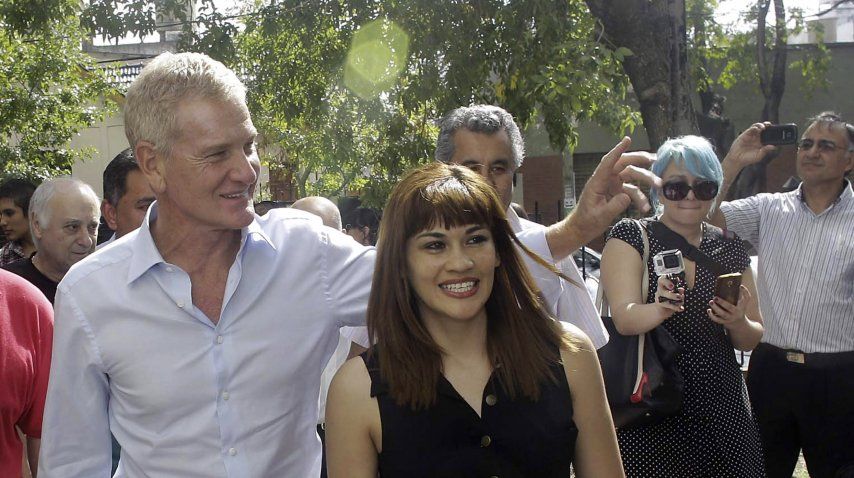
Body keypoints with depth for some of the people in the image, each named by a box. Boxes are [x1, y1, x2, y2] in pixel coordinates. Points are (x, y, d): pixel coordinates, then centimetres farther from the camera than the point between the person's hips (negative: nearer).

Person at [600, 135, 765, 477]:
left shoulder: (731, 250, 9)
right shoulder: (630, 237, -2)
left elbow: (752, 339, 12)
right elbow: (623, 319, -15)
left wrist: (738, 324, -11)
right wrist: (659, 309, -36)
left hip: (720, 411, 4)